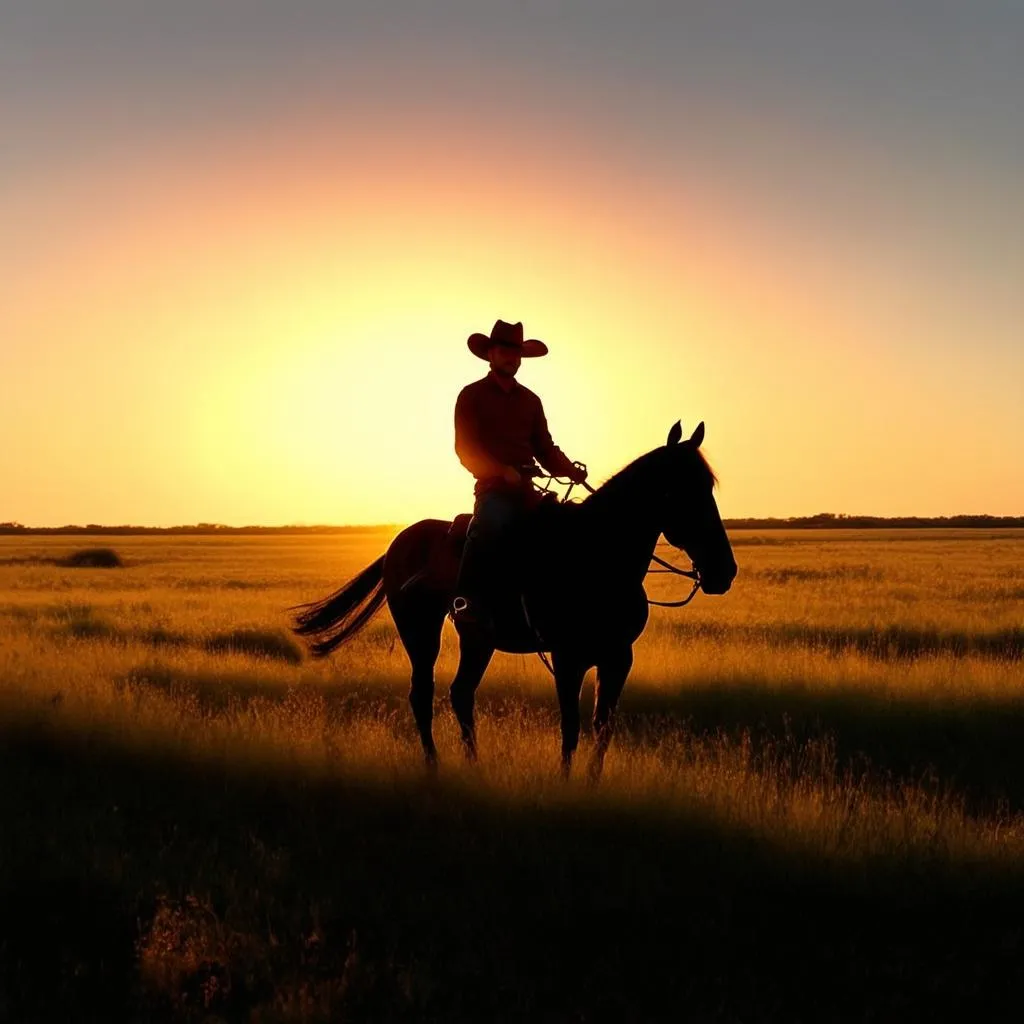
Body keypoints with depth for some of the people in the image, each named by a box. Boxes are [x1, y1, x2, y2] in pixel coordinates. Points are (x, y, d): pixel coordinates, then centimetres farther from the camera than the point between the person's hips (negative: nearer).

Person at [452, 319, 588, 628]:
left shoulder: (530, 400, 21)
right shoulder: (472, 395, 6)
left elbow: (545, 447, 19)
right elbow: (465, 448, -4)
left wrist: (570, 470, -1)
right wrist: (503, 471, -18)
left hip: (526, 488, 6)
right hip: (492, 486, -6)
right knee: (491, 523, -35)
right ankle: (466, 599, -37)